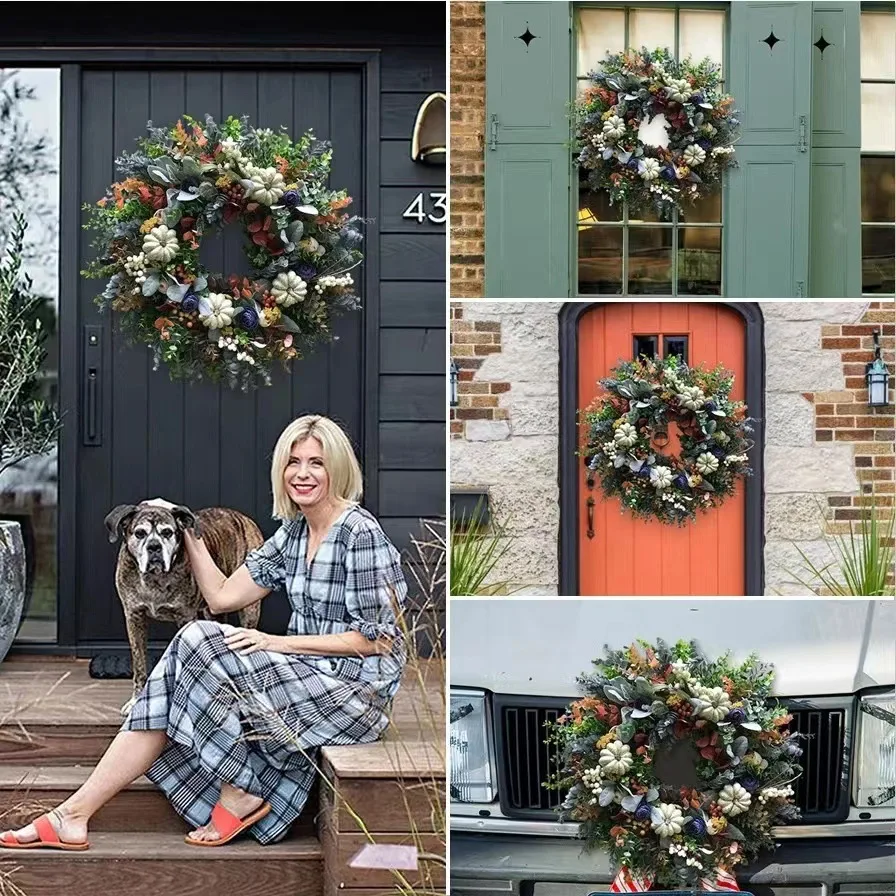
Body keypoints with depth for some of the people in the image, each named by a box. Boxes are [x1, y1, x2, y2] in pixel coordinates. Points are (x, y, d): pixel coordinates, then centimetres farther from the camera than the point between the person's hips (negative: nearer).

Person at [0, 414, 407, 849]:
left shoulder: (360, 532, -13)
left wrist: (278, 642, -17)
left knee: (199, 645, -20)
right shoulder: (293, 532, 14)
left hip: (355, 686, -8)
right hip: (309, 674, 8)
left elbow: (377, 639, -16)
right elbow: (223, 596, 14)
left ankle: (240, 794, -8)